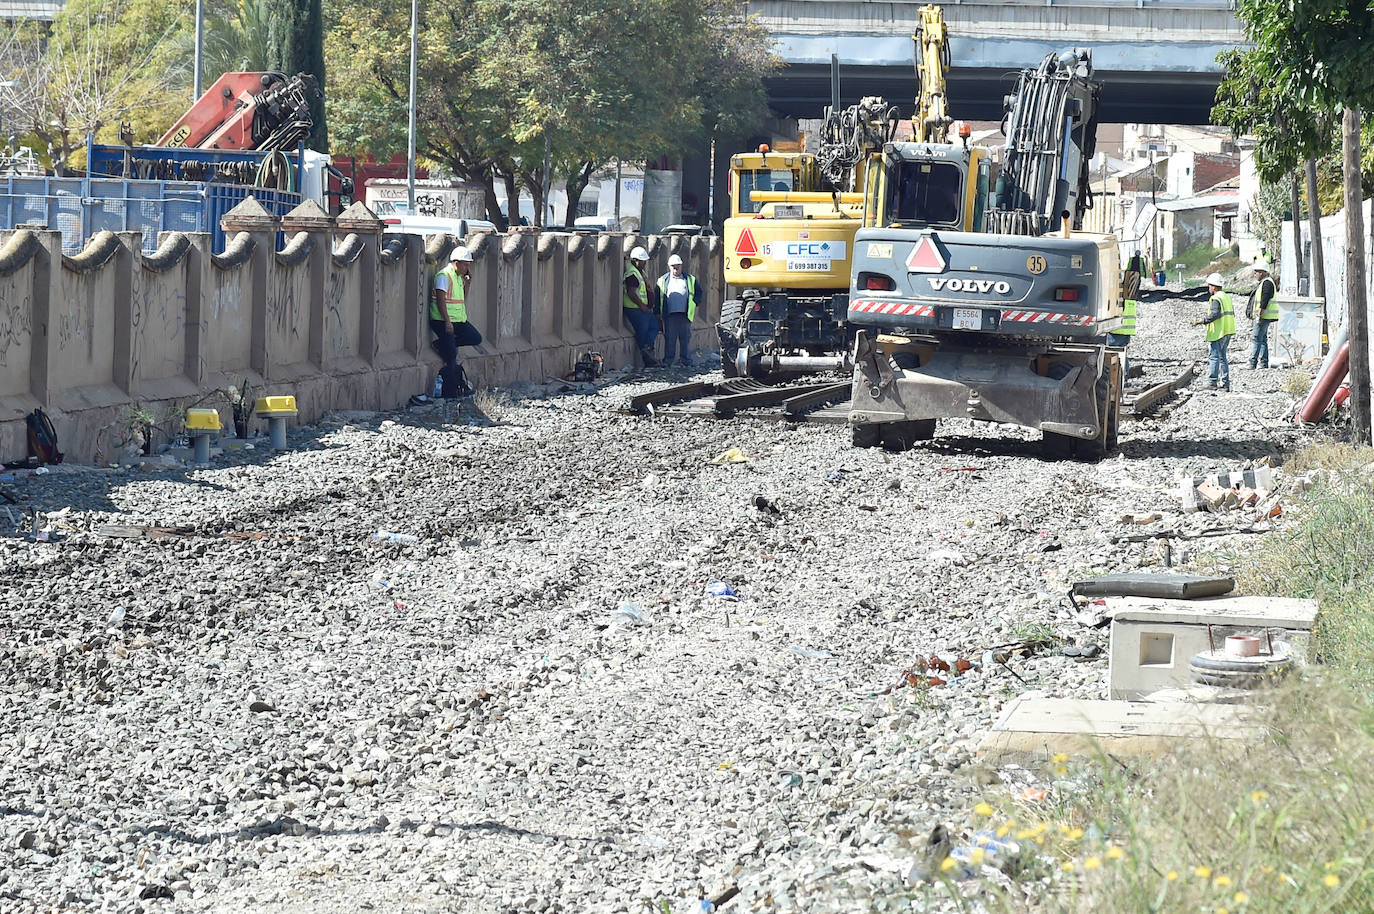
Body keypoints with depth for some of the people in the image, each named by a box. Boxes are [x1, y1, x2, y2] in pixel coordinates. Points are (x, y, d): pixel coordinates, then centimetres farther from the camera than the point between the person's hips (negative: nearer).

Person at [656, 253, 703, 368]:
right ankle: (667, 360, 3)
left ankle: (685, 360, 6)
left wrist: (695, 303, 6)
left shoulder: (690, 279, 12)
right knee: (669, 339, -2)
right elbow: (657, 297, 13)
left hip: (685, 315, 0)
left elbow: (698, 292, 21)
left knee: (685, 338, 1)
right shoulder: (663, 280, 12)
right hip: (669, 315, 0)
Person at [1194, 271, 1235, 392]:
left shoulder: (1215, 299, -13)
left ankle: (1212, 382, -7)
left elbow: (1214, 314, -25)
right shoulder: (1227, 297, 15)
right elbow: (1232, 313, 19)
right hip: (1228, 332, 9)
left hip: (1217, 332, -9)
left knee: (1214, 357, -6)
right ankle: (1225, 383, 11)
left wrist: (1201, 322, -24)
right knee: (1222, 357, 13)